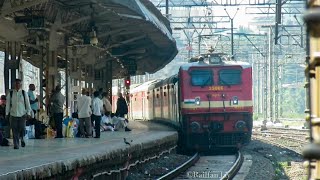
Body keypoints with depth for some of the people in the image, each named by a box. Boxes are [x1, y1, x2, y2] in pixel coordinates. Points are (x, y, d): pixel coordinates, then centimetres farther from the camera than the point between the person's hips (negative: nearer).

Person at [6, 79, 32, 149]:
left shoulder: (24, 93, 3)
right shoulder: (10, 93, 4)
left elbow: (27, 103, 6)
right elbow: (8, 104, 8)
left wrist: (28, 113, 1)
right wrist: (7, 113, 5)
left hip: (22, 114, 0)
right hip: (13, 114, 0)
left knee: (22, 129, -3)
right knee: (15, 130, -2)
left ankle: (22, 139, 28)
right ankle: (16, 144, 3)